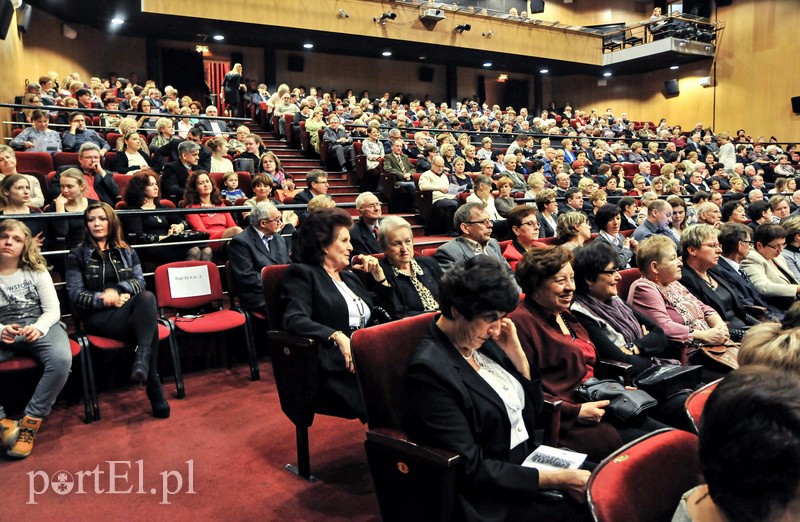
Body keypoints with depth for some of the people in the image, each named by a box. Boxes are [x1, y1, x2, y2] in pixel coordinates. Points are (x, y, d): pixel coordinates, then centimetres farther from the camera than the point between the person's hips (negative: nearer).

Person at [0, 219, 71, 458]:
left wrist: (38, 328, -17)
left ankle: (30, 421, -20)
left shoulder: (37, 271, 9)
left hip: (38, 326, 0)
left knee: (61, 359, -33)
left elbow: (53, 310, 4)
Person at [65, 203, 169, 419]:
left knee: (147, 297, -37)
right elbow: (75, 295, 1)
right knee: (149, 324, -35)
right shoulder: (77, 255, 10)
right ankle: (154, 387, -34)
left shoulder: (127, 252, 19)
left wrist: (117, 291, -14)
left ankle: (142, 358, -46)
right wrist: (105, 300, -15)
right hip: (98, 316, -3)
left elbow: (140, 282, 6)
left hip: (131, 310, 3)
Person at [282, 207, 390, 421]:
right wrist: (338, 337, -26)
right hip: (337, 367, -6)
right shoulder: (302, 273, 4)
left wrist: (378, 274, 19)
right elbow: (295, 320, -14)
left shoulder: (349, 275, 24)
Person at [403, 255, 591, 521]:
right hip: (490, 501, -7)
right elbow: (471, 470, -21)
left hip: (529, 462, 8)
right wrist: (558, 479, -21)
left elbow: (533, 406, 10)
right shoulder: (429, 370, -22)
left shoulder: (481, 341, 1)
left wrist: (514, 350, -4)